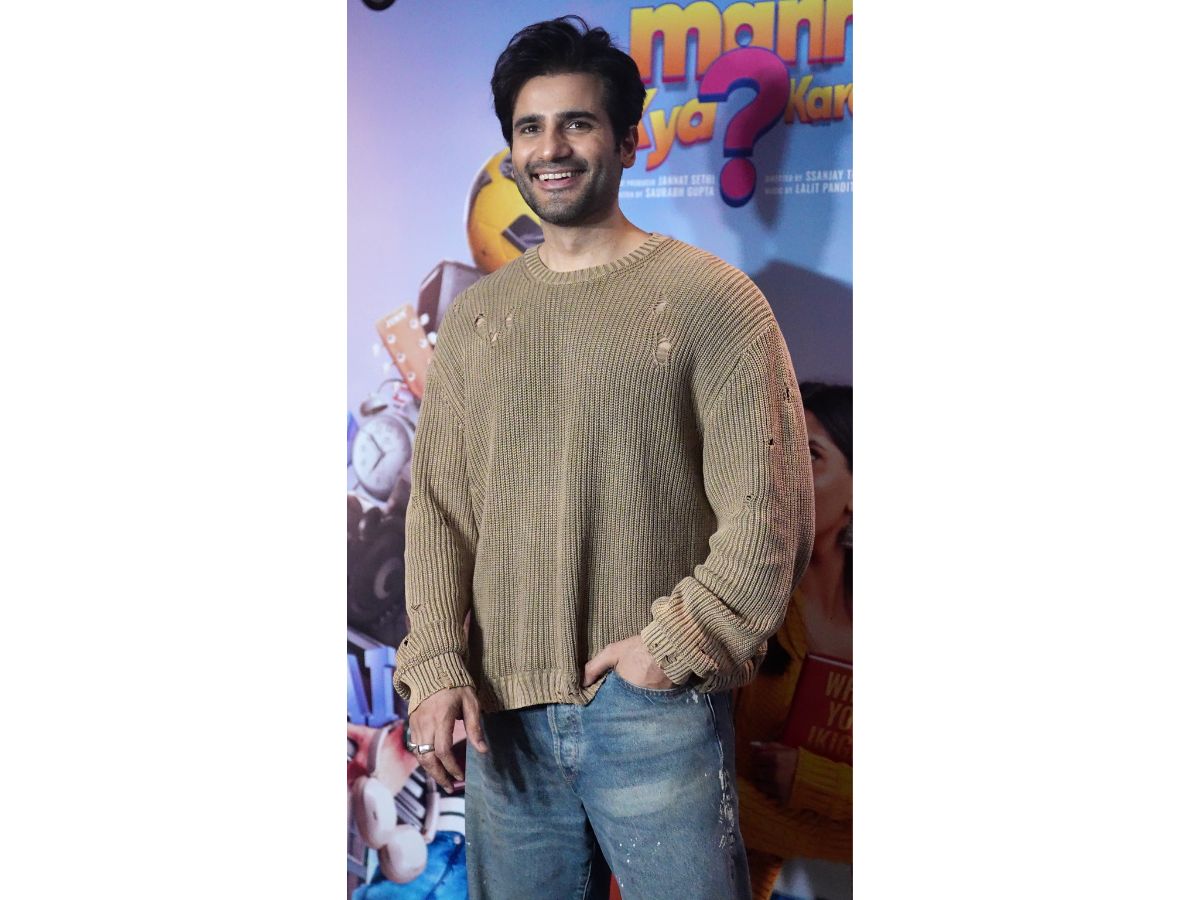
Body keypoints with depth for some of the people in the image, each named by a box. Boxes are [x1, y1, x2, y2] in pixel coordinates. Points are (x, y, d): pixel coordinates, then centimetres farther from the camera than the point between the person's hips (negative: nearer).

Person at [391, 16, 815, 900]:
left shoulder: (710, 298, -3)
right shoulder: (474, 315, 10)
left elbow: (769, 510, -8)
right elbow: (437, 503, 7)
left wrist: (673, 646, -11)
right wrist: (438, 663, -3)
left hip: (656, 710, -4)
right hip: (502, 713, 4)